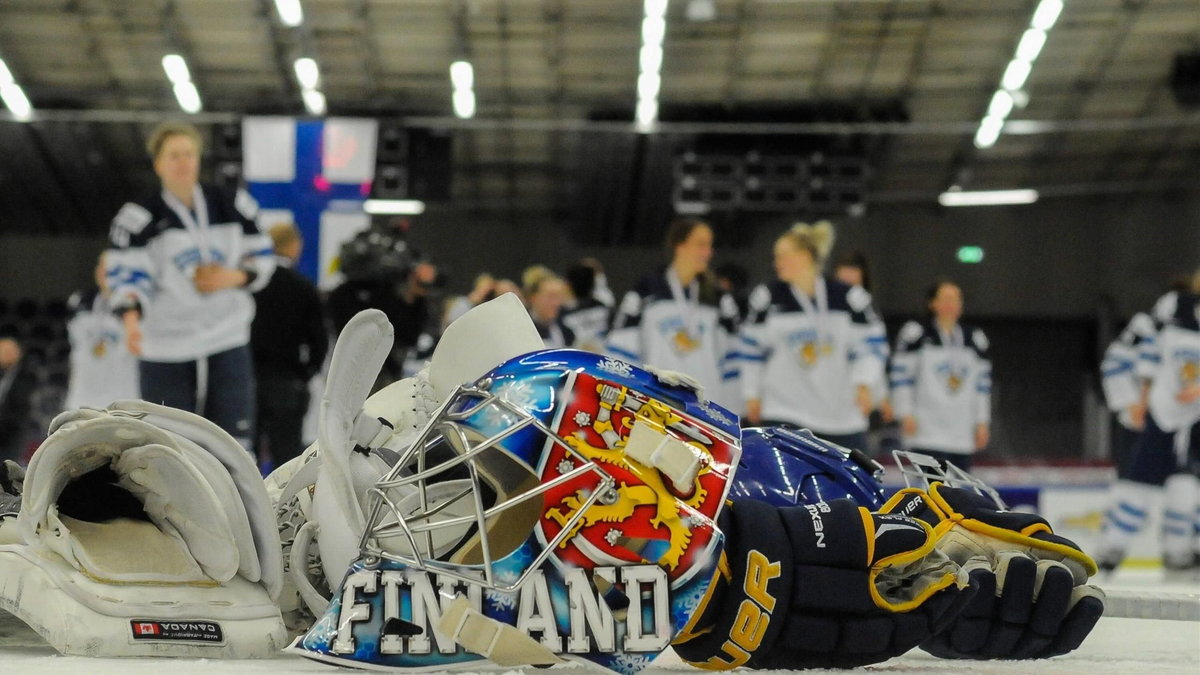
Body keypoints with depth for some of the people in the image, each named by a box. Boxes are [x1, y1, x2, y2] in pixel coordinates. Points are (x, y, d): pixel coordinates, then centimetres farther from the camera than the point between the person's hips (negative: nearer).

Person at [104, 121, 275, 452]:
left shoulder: (233, 207, 4)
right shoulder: (140, 218, -6)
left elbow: (262, 259, 11)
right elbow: (128, 276, -14)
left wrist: (233, 277, -10)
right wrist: (131, 320, -33)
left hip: (228, 342, 2)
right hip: (165, 348, -2)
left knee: (234, 444, -1)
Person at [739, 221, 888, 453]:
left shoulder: (849, 297, -4)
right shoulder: (767, 298, -1)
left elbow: (872, 344, 0)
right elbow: (753, 347, 8)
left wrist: (864, 384, -14)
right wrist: (753, 394, 8)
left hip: (842, 411, 1)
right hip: (784, 412, -1)